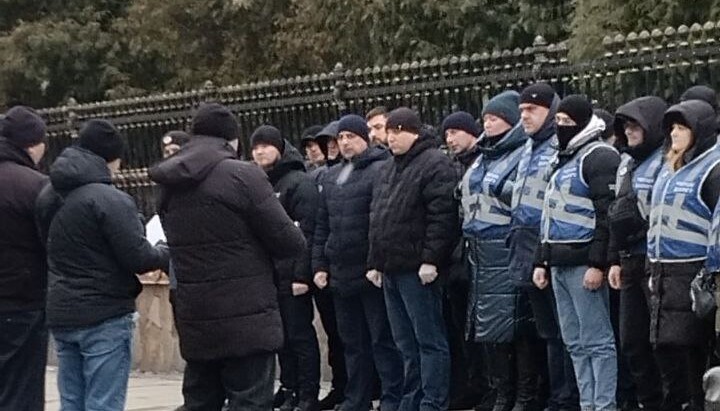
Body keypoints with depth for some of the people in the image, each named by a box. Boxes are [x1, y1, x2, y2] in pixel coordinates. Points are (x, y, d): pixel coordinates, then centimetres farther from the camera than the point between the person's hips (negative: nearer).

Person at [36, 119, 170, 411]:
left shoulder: (50, 197, 8)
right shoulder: (111, 200, -16)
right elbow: (137, 258, -15)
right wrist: (166, 255, 4)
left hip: (61, 315, 7)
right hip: (105, 316, -7)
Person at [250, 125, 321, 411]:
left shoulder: (300, 182, -6)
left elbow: (307, 231, -14)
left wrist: (302, 274, -19)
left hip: (291, 273, -6)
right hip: (266, 273, 6)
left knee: (300, 334, -3)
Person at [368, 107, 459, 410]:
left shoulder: (434, 164, -7)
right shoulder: (389, 169, 20)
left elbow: (441, 215, -16)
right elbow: (377, 218, 24)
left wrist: (430, 259, -21)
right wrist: (375, 262, 19)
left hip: (417, 270, -9)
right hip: (391, 269, 9)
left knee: (429, 340, -5)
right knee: (406, 343, 11)